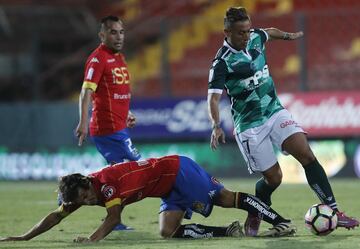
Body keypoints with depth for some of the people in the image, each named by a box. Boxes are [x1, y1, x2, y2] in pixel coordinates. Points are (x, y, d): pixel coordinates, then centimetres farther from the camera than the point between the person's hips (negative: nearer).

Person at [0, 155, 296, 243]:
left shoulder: (105, 181, -27)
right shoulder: (82, 192, -1)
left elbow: (114, 218, -30)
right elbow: (56, 216, 4)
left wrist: (92, 240, -40)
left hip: (178, 171, -8)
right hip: (171, 191, 8)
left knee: (227, 198, -7)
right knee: (168, 231, -4)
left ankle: (282, 222, -3)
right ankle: (228, 231, -5)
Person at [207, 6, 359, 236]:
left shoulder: (255, 38, 0)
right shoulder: (222, 62, -18)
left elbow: (270, 32, 25)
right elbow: (214, 97, -26)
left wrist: (289, 36, 41)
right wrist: (217, 127, -41)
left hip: (275, 112, 5)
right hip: (250, 126, -5)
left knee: (306, 154, -14)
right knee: (273, 177, -3)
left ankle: (333, 211, -17)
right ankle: (254, 218, 26)